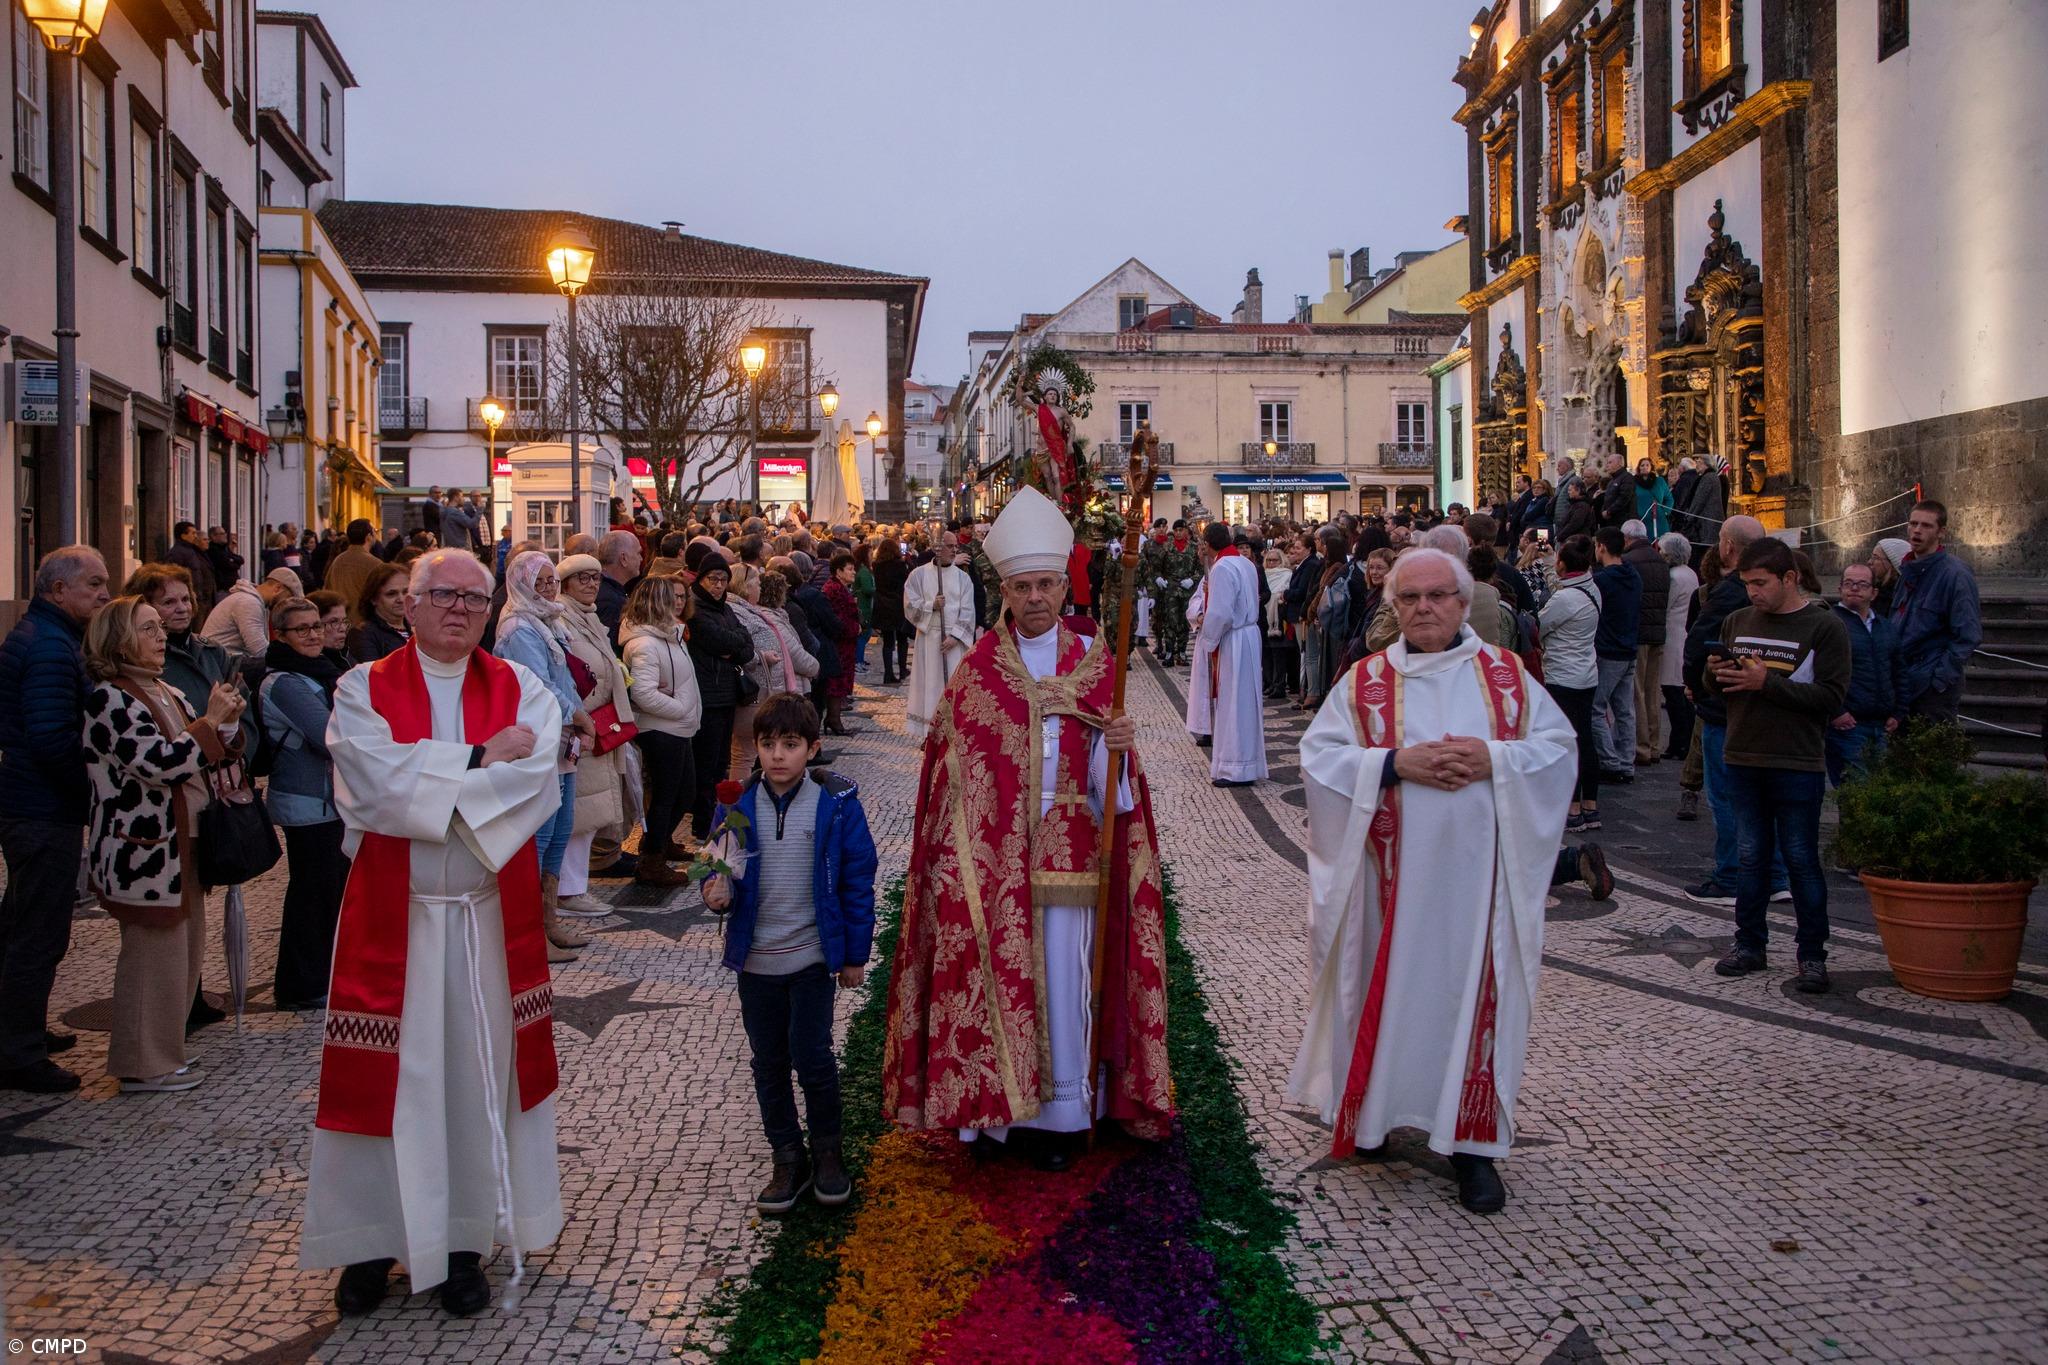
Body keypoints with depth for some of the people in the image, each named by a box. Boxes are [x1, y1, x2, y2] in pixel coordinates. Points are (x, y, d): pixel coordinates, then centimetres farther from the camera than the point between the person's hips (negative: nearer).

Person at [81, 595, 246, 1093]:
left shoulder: (167, 693, 13)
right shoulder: (109, 698, -14)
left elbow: (207, 761, 17)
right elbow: (160, 763, -24)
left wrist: (227, 723, 0)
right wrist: (209, 722, -17)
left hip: (177, 846, 9)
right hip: (142, 851, -9)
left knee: (183, 949, 14)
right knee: (155, 952, -1)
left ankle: (160, 1050, 28)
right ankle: (144, 1066, 11)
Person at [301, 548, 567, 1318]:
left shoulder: (520, 690, 4)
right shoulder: (365, 690, 1)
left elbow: (537, 781, -13)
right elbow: (376, 782, -16)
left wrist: (425, 780, -16)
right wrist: (480, 758, -12)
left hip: (491, 915, 1)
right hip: (392, 914, -1)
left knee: (478, 1071, 8)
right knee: (388, 1076, 6)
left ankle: (464, 1240, 23)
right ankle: (374, 1240, 23)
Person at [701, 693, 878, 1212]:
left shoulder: (836, 804, -9)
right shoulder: (736, 804, -3)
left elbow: (857, 881, -4)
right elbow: (721, 868, 8)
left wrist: (855, 954, -1)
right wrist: (716, 888, -17)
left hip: (812, 955, -3)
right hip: (755, 958, 3)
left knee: (811, 1056, -4)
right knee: (769, 1062, 12)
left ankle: (827, 1150, 20)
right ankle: (788, 1159, 28)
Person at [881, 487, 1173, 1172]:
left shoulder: (1093, 662, 2)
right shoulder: (977, 669, 1)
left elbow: (1106, 778, 0)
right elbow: (954, 770, 1)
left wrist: (1117, 744, -22)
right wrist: (964, 853, -4)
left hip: (1067, 852, 0)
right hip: (994, 853, 0)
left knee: (1063, 973, 3)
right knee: (998, 972, 5)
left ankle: (1059, 1108, 17)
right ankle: (996, 1101, 21)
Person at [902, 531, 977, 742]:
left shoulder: (962, 577, 6)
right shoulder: (919, 574, 4)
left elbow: (967, 611, 0)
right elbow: (910, 606, 0)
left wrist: (955, 636, -11)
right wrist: (931, 606, -14)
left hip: (955, 639, 1)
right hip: (929, 638, -1)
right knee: (931, 684, 1)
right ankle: (929, 731, 7)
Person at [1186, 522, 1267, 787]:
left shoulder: (1221, 569, -19)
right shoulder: (1246, 563, 9)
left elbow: (1220, 614, -22)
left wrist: (1209, 642, -7)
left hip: (1231, 642, -9)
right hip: (1248, 634, 9)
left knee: (1232, 703, -2)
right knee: (1243, 700, 15)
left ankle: (1236, 769, 3)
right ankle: (1246, 762, 22)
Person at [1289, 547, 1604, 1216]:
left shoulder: (1506, 674, 5)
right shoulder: (1365, 681, 1)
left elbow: (1559, 746, 3)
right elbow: (1317, 756, -5)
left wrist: (1494, 759, -14)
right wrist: (1395, 764, -18)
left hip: (1475, 872, 1)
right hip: (1393, 873, 0)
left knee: (1473, 994, 4)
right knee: (1389, 990, 8)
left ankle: (1472, 1141, 14)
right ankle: (1374, 1112, 28)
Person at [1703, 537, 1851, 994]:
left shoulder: (1825, 626, -5)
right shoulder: (1736, 622, 11)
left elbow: (1831, 699, -14)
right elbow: (1719, 694, 18)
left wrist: (1766, 682, -19)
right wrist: (1716, 675, -5)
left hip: (1797, 766, -5)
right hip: (1742, 759, 5)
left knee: (1801, 860, 1)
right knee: (1751, 856, 10)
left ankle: (1813, 954, 10)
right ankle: (1749, 944, 19)